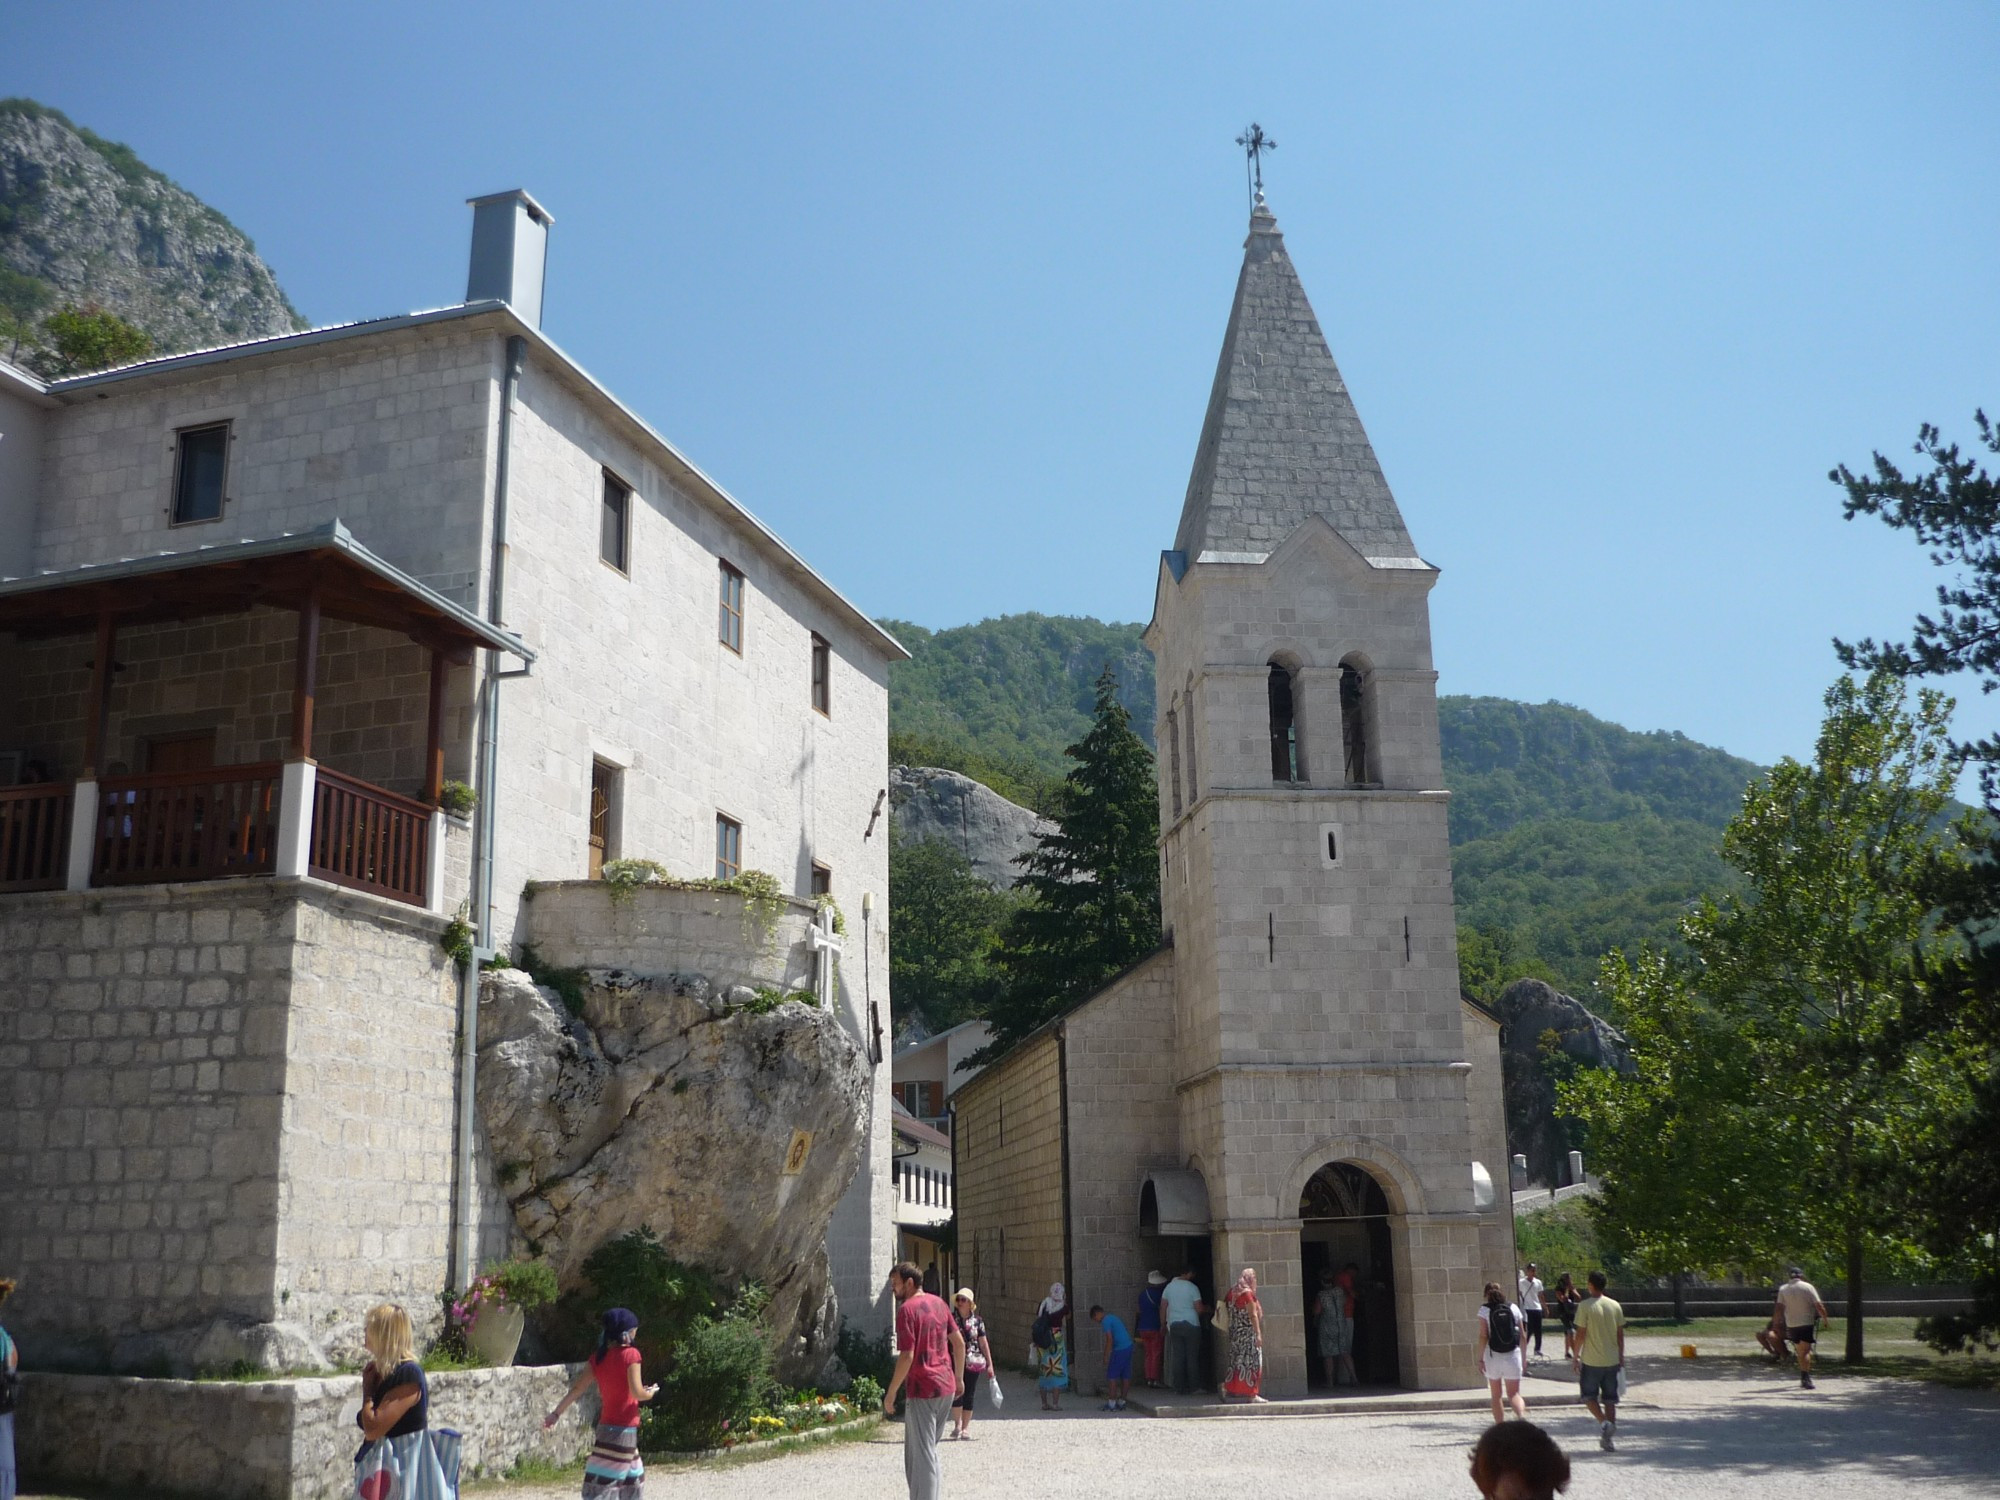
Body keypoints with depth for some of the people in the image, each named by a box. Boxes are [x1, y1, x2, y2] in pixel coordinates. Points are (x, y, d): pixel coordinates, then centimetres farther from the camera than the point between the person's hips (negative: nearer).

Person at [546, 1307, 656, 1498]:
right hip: (624, 1429, -7)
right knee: (605, 1483, -7)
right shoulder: (630, 1354, -14)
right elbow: (637, 1393, -19)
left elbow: (577, 1389, 5)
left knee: (633, 1479, 20)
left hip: (606, 1426, 7)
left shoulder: (597, 1357, 5)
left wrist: (557, 1413, 12)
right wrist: (650, 1393, 1)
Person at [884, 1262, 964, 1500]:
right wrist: (959, 1378, 20)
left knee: (922, 1455, -1)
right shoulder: (938, 1303, 10)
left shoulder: (907, 1309, -13)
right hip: (947, 1388, 8)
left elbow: (907, 1356, -19)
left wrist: (890, 1393, -12)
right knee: (928, 1448, 20)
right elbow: (959, 1342, 13)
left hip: (923, 1390, -8)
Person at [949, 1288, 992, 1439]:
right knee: (957, 1392, -13)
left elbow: (983, 1343, 8)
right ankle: (957, 1425, -1)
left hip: (973, 1363, 1)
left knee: (969, 1395, 5)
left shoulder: (977, 1321, 5)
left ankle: (965, 1428, 14)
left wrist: (990, 1364, 6)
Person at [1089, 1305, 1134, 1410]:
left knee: (1112, 1376, -3)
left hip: (1119, 1349, -9)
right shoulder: (1113, 1317, 20)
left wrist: (1106, 1356, -10)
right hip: (1128, 1346, 9)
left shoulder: (1106, 1321, -8)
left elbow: (1110, 1339, -15)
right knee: (1125, 1376, 11)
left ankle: (1111, 1403, -3)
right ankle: (1121, 1402, 17)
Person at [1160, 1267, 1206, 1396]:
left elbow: (1163, 1306, 8)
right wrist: (1206, 1309, 11)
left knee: (1177, 1357, 5)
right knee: (1192, 1357, 4)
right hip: (1191, 1325, -4)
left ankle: (1180, 1387, 6)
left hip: (1174, 1325, 4)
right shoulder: (1192, 1287, -9)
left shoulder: (1169, 1287, 6)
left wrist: (1164, 1324, 16)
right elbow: (1199, 1309, -10)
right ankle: (1193, 1387, 5)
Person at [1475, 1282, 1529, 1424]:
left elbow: (1483, 1336, -10)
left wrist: (1480, 1359, -6)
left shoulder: (1485, 1309, -4)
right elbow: (1522, 1336, 4)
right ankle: (1522, 1415, -23)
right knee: (1513, 1393, 6)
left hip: (1493, 1357, -1)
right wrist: (1524, 1358, 12)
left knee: (1496, 1396, 14)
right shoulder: (1513, 1307, 4)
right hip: (1513, 1355, 1)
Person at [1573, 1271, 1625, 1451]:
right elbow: (1620, 1334, 6)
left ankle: (1603, 1422, -12)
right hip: (1612, 1360, 4)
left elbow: (1581, 1334, -11)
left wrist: (1576, 1356, -2)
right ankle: (1610, 1438, 10)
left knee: (1589, 1395, 11)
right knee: (1610, 1398, 11)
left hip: (1591, 1361, -4)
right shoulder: (1615, 1306, 2)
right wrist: (1621, 1356, 16)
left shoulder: (1585, 1306, -11)